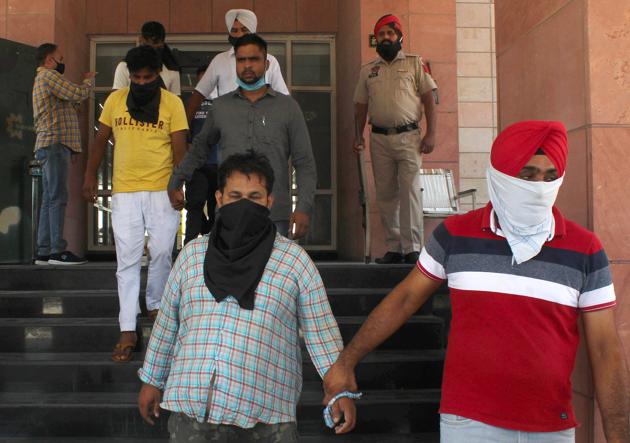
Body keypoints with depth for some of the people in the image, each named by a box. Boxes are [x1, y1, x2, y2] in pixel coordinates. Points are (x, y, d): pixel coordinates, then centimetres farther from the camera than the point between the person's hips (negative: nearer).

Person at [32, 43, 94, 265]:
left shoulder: (41, 79, 28)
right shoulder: (49, 76, -4)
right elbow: (78, 93, -13)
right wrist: (88, 80, 5)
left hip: (50, 146, 10)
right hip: (55, 144, -10)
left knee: (49, 199, 6)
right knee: (58, 198, -14)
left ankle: (44, 252, 5)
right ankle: (57, 251, -17)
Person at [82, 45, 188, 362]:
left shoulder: (172, 103, 0)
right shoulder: (115, 100, 7)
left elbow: (179, 147, -4)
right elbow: (101, 139, 15)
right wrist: (90, 175, 11)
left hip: (162, 190, -1)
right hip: (124, 192, 2)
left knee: (162, 253, 1)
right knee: (127, 260, 0)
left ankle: (155, 306, 29)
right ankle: (128, 332, 4)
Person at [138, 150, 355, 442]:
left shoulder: (294, 260, 1)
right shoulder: (192, 253, 9)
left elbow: (320, 331, 1)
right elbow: (166, 324, 17)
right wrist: (152, 380, 21)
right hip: (191, 407, 2)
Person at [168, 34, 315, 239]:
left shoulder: (288, 107, 5)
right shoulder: (220, 106, 11)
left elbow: (304, 163, 2)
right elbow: (199, 149, 23)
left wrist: (303, 207, -9)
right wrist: (175, 183, 18)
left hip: (276, 218, -1)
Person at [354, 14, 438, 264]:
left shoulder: (414, 63, 7)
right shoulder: (367, 70, 16)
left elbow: (429, 99, 2)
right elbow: (361, 106, 18)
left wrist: (431, 134, -7)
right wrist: (358, 135, 5)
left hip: (408, 136, -3)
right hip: (379, 139, 3)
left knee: (410, 192, -9)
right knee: (385, 195, 4)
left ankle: (412, 248, -8)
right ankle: (393, 248, 10)